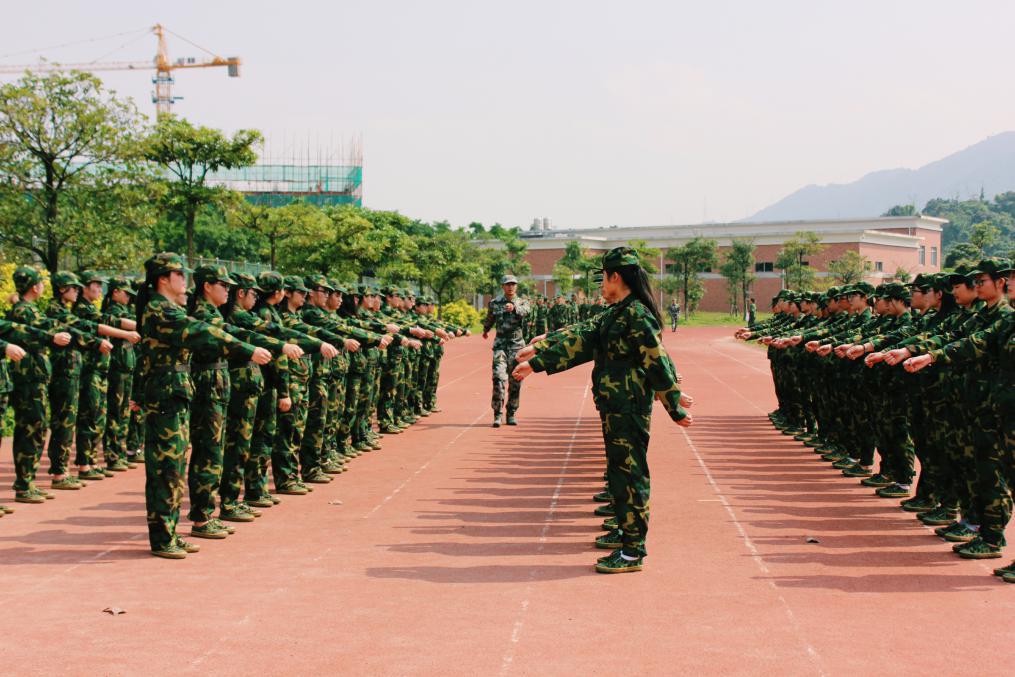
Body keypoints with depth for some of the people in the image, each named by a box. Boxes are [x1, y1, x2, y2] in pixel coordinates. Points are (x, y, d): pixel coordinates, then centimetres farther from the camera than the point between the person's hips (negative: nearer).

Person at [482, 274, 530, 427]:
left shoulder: (522, 303, 2)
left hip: (517, 345, 1)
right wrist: (485, 331, 41)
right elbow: (489, 319, 25)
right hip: (500, 344, 0)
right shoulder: (495, 303, 6)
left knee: (515, 381, 5)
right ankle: (498, 415, -14)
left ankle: (511, 414, 17)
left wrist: (514, 308, -43)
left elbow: (525, 311, -22)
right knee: (498, 377, -15)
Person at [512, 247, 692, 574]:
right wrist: (537, 359, 10)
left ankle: (632, 552, -3)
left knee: (629, 473, -6)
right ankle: (626, 531, 34)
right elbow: (580, 339, 14)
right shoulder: (614, 314, 13)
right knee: (619, 470, 19)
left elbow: (658, 364, -17)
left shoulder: (637, 316, -17)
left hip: (629, 410, -10)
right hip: (614, 408, 10)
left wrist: (675, 408, -15)